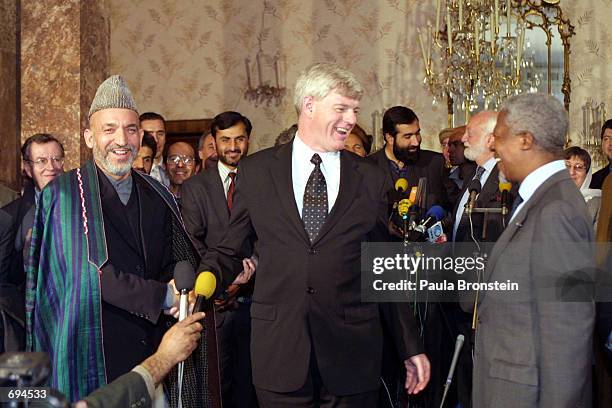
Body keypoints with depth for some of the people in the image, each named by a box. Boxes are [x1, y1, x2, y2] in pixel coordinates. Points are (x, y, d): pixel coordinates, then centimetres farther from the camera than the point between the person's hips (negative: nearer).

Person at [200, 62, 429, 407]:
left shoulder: (370, 180, 5)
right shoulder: (256, 171, 4)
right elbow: (229, 250, 7)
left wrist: (411, 349, 10)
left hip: (352, 351, 1)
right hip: (279, 350, 0)